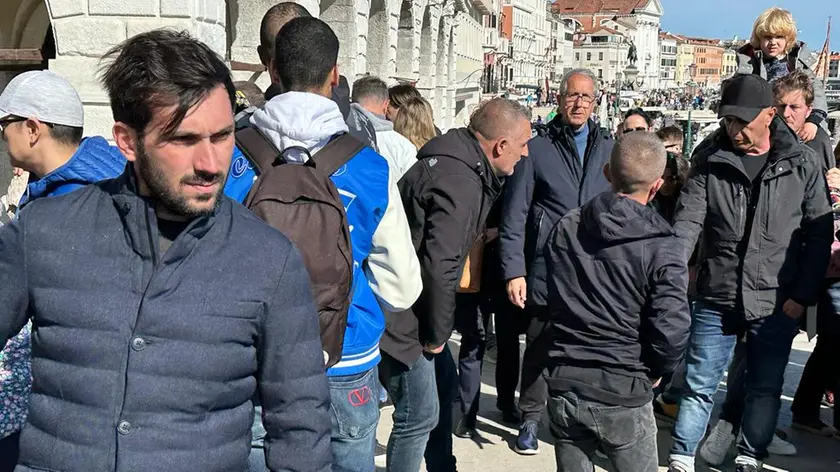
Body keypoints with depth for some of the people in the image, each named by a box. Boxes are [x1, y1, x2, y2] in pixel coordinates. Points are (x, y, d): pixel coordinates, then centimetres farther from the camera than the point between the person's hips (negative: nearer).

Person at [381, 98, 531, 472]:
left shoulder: (459, 160, 6)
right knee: (420, 415, -1)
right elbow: (440, 267, -28)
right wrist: (437, 334, -17)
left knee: (443, 386, 23)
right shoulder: (460, 182, -25)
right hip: (400, 314, -11)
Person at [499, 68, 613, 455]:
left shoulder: (608, 150, 11)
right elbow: (514, 216, -1)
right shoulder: (537, 150, 1)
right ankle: (530, 420, 22)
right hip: (546, 271, -2)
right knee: (538, 348, 7)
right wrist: (514, 270, -7)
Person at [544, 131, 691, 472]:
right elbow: (672, 333, -19)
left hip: (564, 387, 4)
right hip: (623, 396, -4)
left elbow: (547, 298, 6)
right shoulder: (661, 248, -14)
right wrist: (654, 370, 1)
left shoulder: (564, 229, -1)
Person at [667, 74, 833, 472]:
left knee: (765, 389, 13)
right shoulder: (708, 160, -2)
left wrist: (803, 295, -4)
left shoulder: (802, 164, -3)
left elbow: (819, 234, 1)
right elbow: (687, 222, -8)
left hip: (777, 304, 0)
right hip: (715, 299, 0)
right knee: (699, 385, 6)